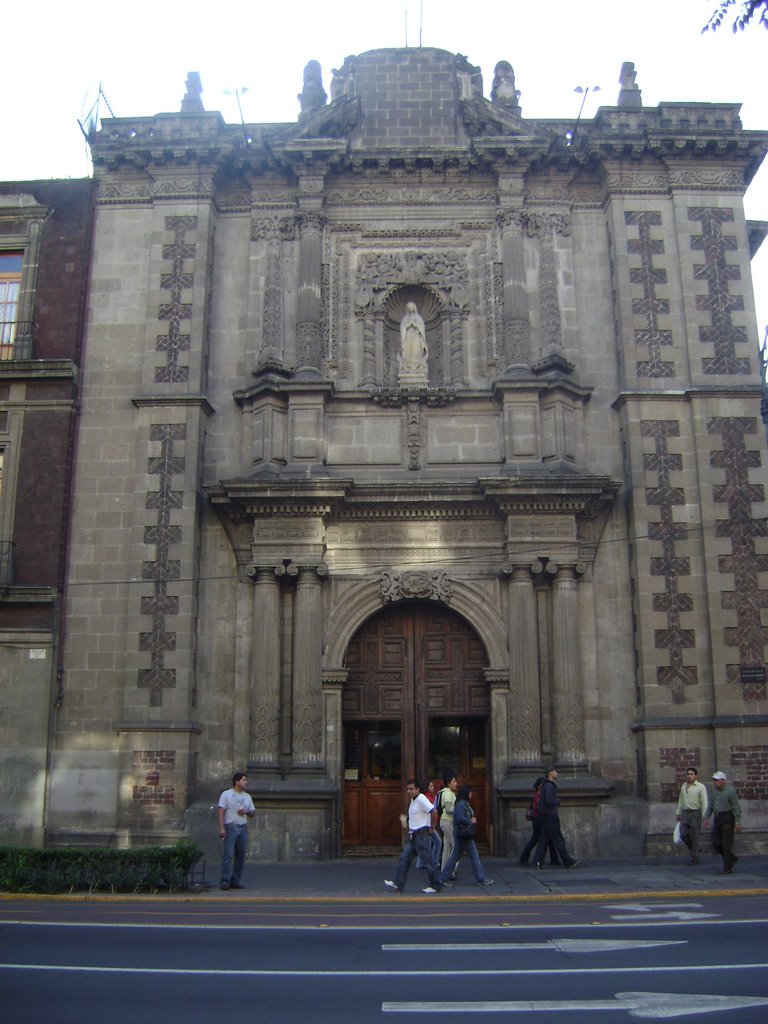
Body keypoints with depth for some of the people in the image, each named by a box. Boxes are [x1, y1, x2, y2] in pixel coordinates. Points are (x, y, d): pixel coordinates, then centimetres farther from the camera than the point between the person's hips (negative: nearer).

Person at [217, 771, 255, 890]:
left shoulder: (247, 796, 18)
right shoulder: (226, 794, 2)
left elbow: (253, 812, 20)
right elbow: (221, 812, -6)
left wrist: (247, 811, -3)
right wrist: (221, 828, -16)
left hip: (243, 827, 5)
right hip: (231, 827, -5)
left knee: (241, 856, 4)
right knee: (228, 854, -11)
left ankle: (236, 881, 10)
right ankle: (225, 881, -11)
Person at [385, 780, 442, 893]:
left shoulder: (421, 799, -17)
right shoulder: (413, 799, 13)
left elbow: (434, 811, -26)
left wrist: (432, 828, -18)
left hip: (422, 835, -10)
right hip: (413, 835, 10)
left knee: (427, 861, -2)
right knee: (404, 858, 5)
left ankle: (435, 886, 9)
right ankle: (398, 883, 6)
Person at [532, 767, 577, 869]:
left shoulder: (546, 785, 18)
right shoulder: (549, 786, -14)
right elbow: (549, 801, -23)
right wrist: (558, 801, -6)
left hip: (546, 817, 10)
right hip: (550, 816, -10)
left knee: (544, 840, 5)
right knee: (558, 840, -2)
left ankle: (537, 862, 0)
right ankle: (568, 862, 4)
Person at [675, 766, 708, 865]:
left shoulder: (701, 787, -5)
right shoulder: (683, 786, 11)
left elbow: (704, 803, -7)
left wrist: (704, 817, -11)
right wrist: (678, 813, 16)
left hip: (695, 813, -5)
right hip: (685, 813, 5)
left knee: (694, 837, -2)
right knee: (683, 835, 0)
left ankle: (694, 858, 9)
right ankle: (695, 850, 25)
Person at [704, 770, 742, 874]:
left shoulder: (730, 791, -12)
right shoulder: (714, 791, 8)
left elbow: (736, 808, -11)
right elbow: (710, 806, 13)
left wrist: (738, 823, -14)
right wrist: (706, 818, 5)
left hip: (727, 818, -7)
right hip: (717, 819, 7)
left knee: (726, 844, -5)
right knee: (716, 843, 5)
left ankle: (727, 868, 4)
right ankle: (732, 858, 25)